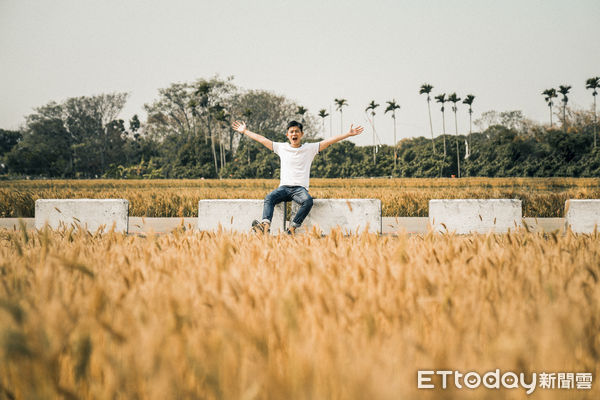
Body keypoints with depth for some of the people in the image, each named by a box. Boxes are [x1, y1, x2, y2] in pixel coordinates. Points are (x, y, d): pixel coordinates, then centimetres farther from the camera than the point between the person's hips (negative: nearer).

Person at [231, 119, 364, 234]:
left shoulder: (310, 148, 10)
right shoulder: (281, 147, 15)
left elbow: (329, 141, 4)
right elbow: (261, 139, 20)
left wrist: (348, 134, -2)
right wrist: (245, 131, 24)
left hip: (300, 188, -1)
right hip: (284, 187, 1)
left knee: (308, 201, -36)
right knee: (269, 198, -31)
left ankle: (292, 228, -37)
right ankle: (266, 227, -49)